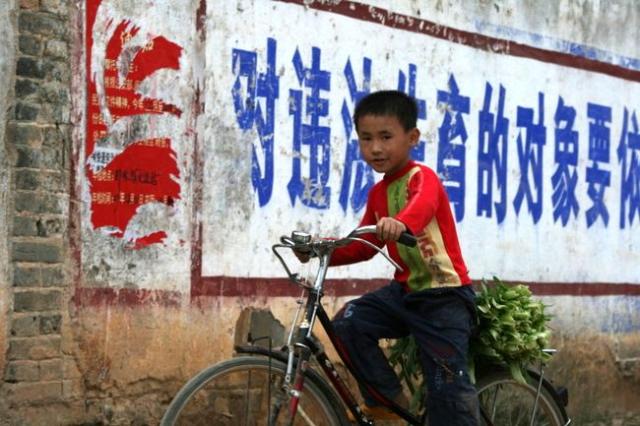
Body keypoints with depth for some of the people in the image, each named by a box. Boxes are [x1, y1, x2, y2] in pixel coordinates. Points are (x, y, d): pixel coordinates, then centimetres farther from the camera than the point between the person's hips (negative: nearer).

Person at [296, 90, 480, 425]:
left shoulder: (422, 177, -13)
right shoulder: (378, 193, 11)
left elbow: (422, 204, -38)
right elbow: (363, 246, 14)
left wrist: (400, 222, -61)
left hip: (445, 295, -7)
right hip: (406, 290, 7)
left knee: (447, 385, -8)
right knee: (347, 322, -12)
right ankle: (386, 397, 2)